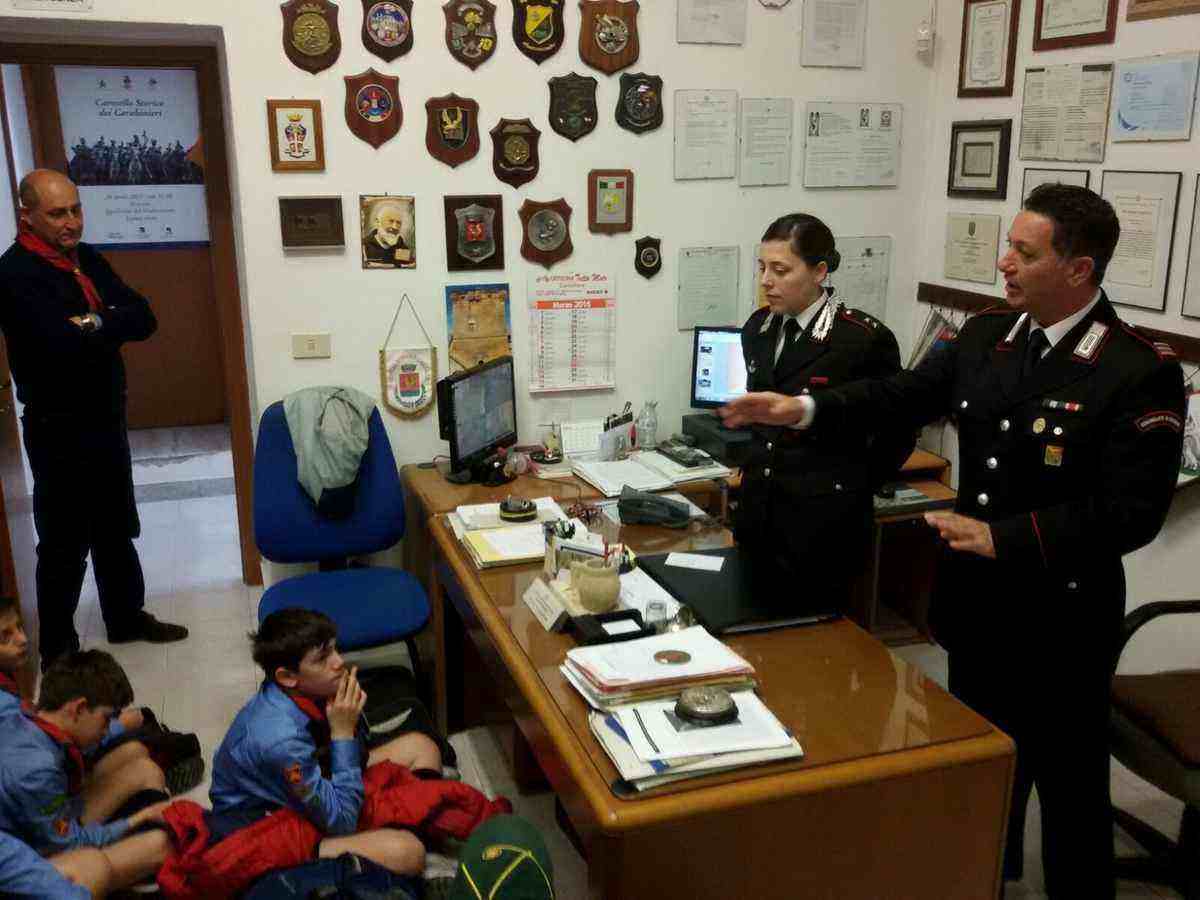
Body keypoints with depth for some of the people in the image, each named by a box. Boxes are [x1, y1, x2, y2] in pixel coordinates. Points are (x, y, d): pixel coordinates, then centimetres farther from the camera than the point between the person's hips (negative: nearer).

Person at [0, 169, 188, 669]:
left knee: (117, 529, 20)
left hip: (106, 420, 8)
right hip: (59, 430, -8)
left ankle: (127, 618, 37)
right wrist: (111, 323, -15)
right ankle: (57, 651, 16)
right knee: (65, 543, 2)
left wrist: (93, 322, -18)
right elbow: (62, 342, -30)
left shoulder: (88, 259, 7)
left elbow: (143, 318, -1)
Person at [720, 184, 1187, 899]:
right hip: (975, 600, 6)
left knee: (1068, 782, 12)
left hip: (1060, 619, -6)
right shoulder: (986, 335, 0)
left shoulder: (1141, 372, -19)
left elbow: (1132, 510, -23)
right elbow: (905, 395, 6)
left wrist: (1004, 537, -27)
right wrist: (804, 410, -6)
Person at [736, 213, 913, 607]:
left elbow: (896, 434, -3)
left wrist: (852, 488, 1)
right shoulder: (757, 327, 6)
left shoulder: (864, 338, -14)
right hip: (758, 517, 6)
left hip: (823, 526, -6)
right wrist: (756, 466, 14)